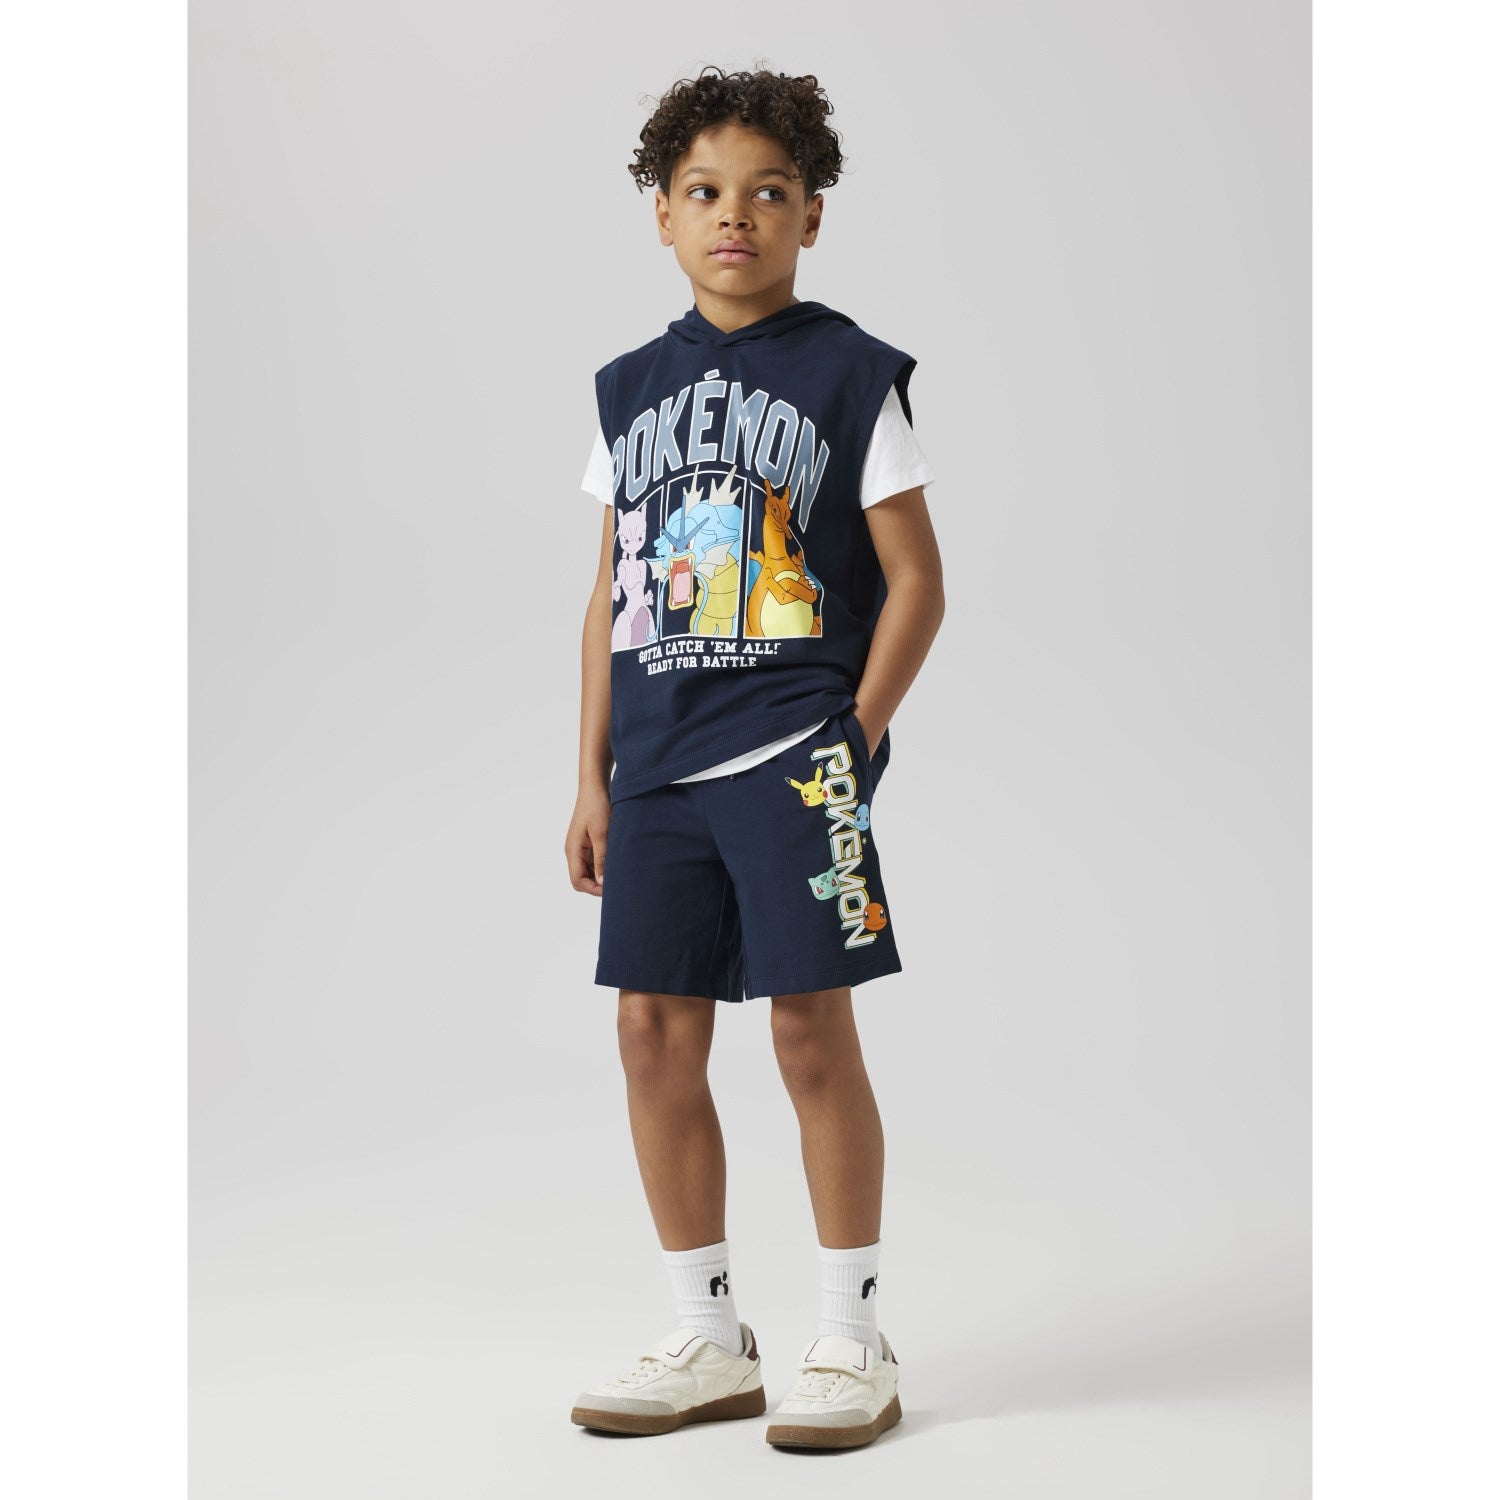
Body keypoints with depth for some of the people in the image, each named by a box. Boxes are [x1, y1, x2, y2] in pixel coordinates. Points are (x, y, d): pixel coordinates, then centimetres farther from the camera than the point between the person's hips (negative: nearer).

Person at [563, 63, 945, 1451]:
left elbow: (916, 579, -2)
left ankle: (854, 1343, 9)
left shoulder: (850, 374, 0)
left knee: (812, 1028, -4)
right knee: (656, 1032, 4)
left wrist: (855, 742, -9)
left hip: (794, 758, -5)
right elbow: (612, 594, 15)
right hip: (658, 767, 5)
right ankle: (708, 1341, 17)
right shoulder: (632, 388, 13)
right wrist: (594, 777, 12)